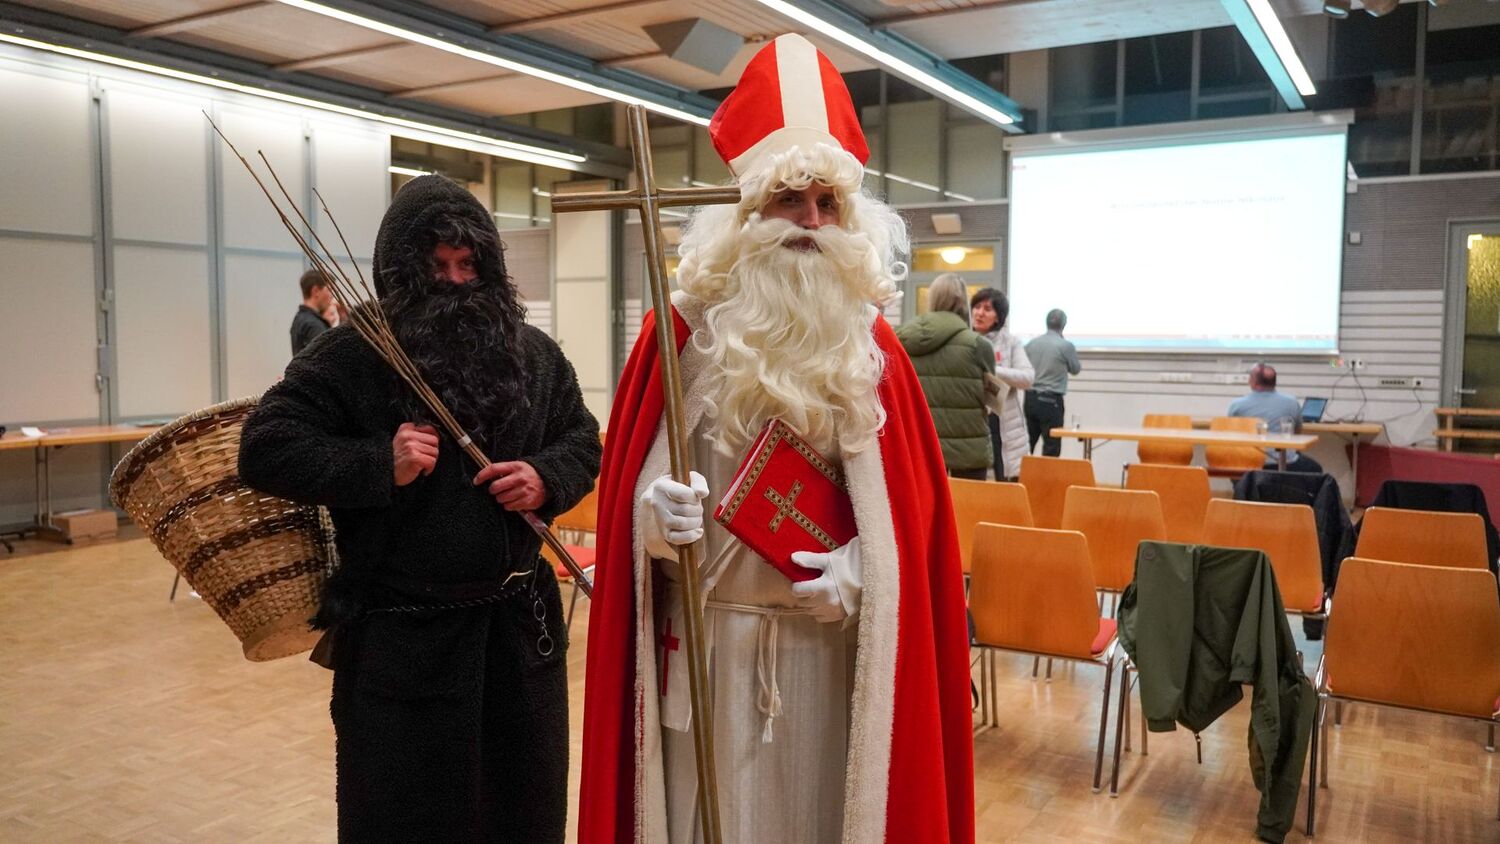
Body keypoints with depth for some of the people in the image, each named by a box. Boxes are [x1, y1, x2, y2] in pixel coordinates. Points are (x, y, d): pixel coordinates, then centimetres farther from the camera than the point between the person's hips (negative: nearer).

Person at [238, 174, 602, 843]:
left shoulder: (533, 353, 6)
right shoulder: (354, 354, -8)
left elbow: (582, 440, 14)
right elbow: (264, 448, -11)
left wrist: (547, 478, -8)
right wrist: (380, 464, -21)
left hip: (521, 623, 5)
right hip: (401, 637, -4)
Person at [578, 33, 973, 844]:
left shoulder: (871, 344, 2)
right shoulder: (686, 327, -4)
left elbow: (909, 495, 4)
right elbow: (632, 478, -1)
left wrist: (861, 565, -11)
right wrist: (657, 513, -22)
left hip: (831, 638, 2)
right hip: (707, 631, -1)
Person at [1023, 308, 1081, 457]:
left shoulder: (1031, 343, 3)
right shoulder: (1066, 345, -9)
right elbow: (1075, 369, 7)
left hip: (1030, 397, 5)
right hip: (1051, 400, -5)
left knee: (1026, 446, 11)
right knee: (1051, 448, 0)